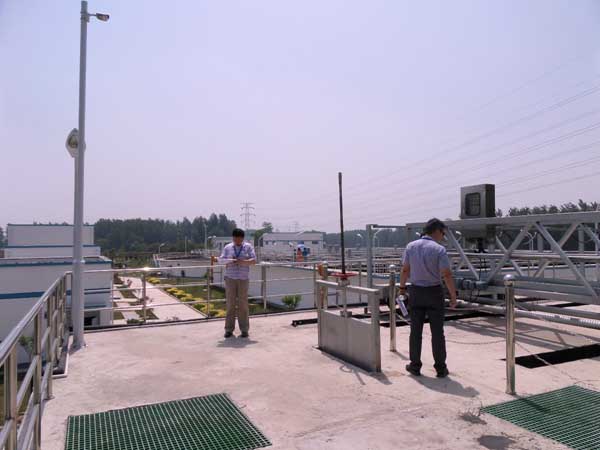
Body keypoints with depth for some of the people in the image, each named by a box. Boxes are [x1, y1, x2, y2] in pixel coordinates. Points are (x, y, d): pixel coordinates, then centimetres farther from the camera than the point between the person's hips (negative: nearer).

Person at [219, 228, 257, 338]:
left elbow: (254, 260, 1)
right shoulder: (227, 247, 11)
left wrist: (243, 261, -17)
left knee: (243, 304, 0)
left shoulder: (248, 247, 8)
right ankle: (229, 329, 8)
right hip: (230, 278, 1)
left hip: (243, 278, -1)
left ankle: (244, 329, 7)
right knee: (230, 304, 1)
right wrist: (229, 261, -16)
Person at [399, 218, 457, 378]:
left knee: (415, 330, 11)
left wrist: (402, 287, 18)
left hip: (415, 292, 3)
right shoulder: (439, 249, -14)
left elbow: (405, 270, 5)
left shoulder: (411, 246, -2)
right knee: (437, 332, 6)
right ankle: (441, 368, 13)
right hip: (434, 292, -3)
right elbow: (447, 275, -16)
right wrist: (453, 296, -8)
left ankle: (415, 366, 17)